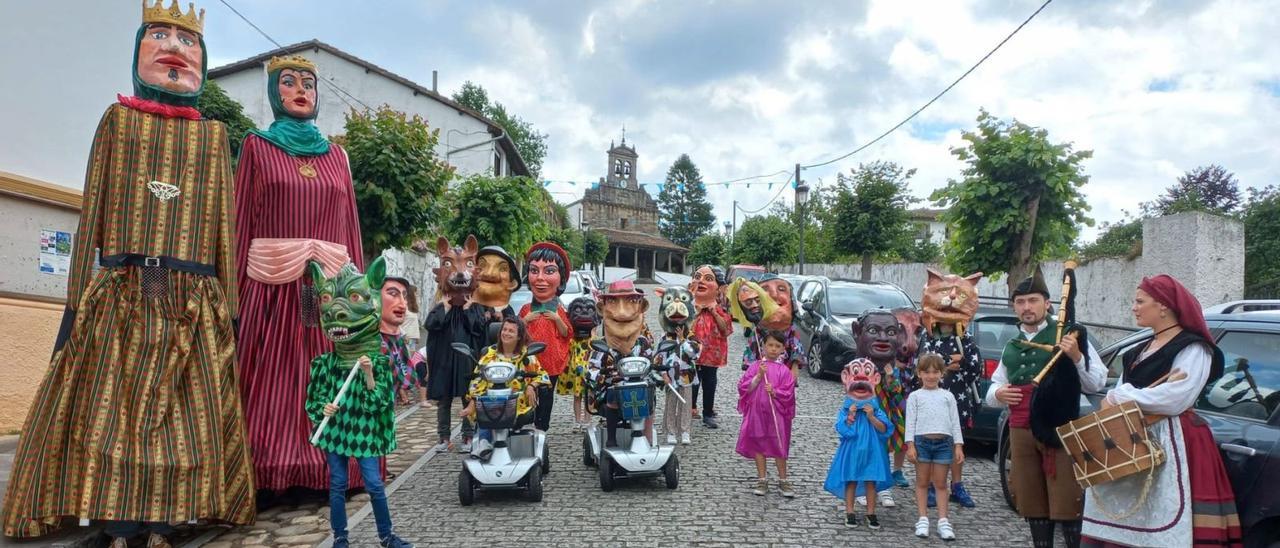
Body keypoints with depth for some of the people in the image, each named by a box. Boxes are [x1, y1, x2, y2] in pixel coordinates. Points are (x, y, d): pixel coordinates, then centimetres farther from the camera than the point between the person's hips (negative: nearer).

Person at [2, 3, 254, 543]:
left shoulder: (213, 136, 12)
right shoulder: (118, 119, 10)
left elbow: (224, 229, 8)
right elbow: (92, 216, 4)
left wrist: (230, 311, 2)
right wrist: (75, 304, -3)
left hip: (193, 304, 1)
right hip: (121, 297, 0)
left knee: (183, 413, 2)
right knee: (113, 409, 1)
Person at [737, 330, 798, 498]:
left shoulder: (784, 370, -1)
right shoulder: (755, 366, 2)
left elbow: (788, 393, -6)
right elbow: (743, 387, -4)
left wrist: (774, 391, -22)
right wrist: (758, 376, -15)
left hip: (776, 414, -1)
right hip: (756, 412, 2)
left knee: (779, 446, 4)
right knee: (758, 445, 9)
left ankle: (783, 481, 19)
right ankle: (762, 480, 22)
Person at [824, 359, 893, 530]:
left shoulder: (876, 411, 0)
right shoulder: (845, 410, -3)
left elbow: (884, 429, -9)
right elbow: (842, 429, -11)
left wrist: (871, 417, -18)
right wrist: (850, 416, -20)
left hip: (871, 452, 1)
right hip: (851, 452, -1)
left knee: (871, 482, 7)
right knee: (851, 481, 6)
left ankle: (871, 513, 18)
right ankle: (850, 512, 16)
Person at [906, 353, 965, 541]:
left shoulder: (948, 396, 12)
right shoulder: (915, 396, 7)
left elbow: (955, 421, 10)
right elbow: (910, 421, 2)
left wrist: (958, 445, 2)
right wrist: (910, 445, -6)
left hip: (944, 442, 1)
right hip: (922, 440, -1)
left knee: (940, 483, 5)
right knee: (922, 482, 6)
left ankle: (943, 521, 9)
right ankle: (923, 519, 12)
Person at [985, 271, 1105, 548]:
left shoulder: (1067, 335, 2)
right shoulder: (1011, 347, 18)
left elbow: (1097, 383, -1)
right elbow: (992, 389, 23)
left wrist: (1077, 357, -18)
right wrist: (997, 394, 0)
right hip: (1021, 433, 5)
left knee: (1067, 505, -6)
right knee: (1033, 505, 8)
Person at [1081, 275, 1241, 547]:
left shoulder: (1193, 348, -7)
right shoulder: (1143, 350, 19)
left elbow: (1174, 400, -19)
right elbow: (1121, 391, 17)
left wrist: (1119, 397, -10)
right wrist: (1112, 399, -6)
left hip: (1171, 443, -8)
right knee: (1125, 523, 9)